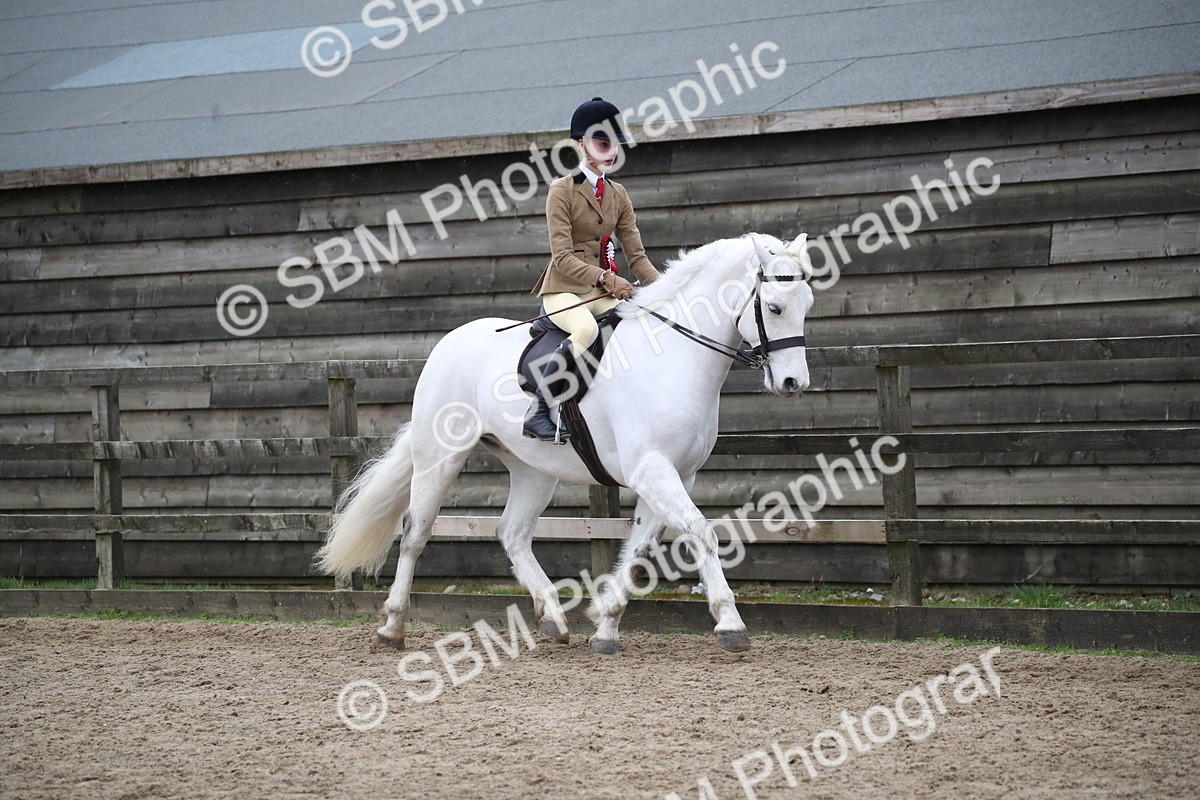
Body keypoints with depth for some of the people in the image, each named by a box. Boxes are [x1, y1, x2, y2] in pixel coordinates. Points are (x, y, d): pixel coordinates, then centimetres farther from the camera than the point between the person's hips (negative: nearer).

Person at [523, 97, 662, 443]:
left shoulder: (618, 194, 14)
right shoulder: (562, 190, -5)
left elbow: (637, 255, 11)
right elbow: (563, 257, -14)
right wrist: (605, 277, -27)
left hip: (604, 292, 6)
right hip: (564, 289, -6)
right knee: (586, 329, -39)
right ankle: (538, 411, -30)